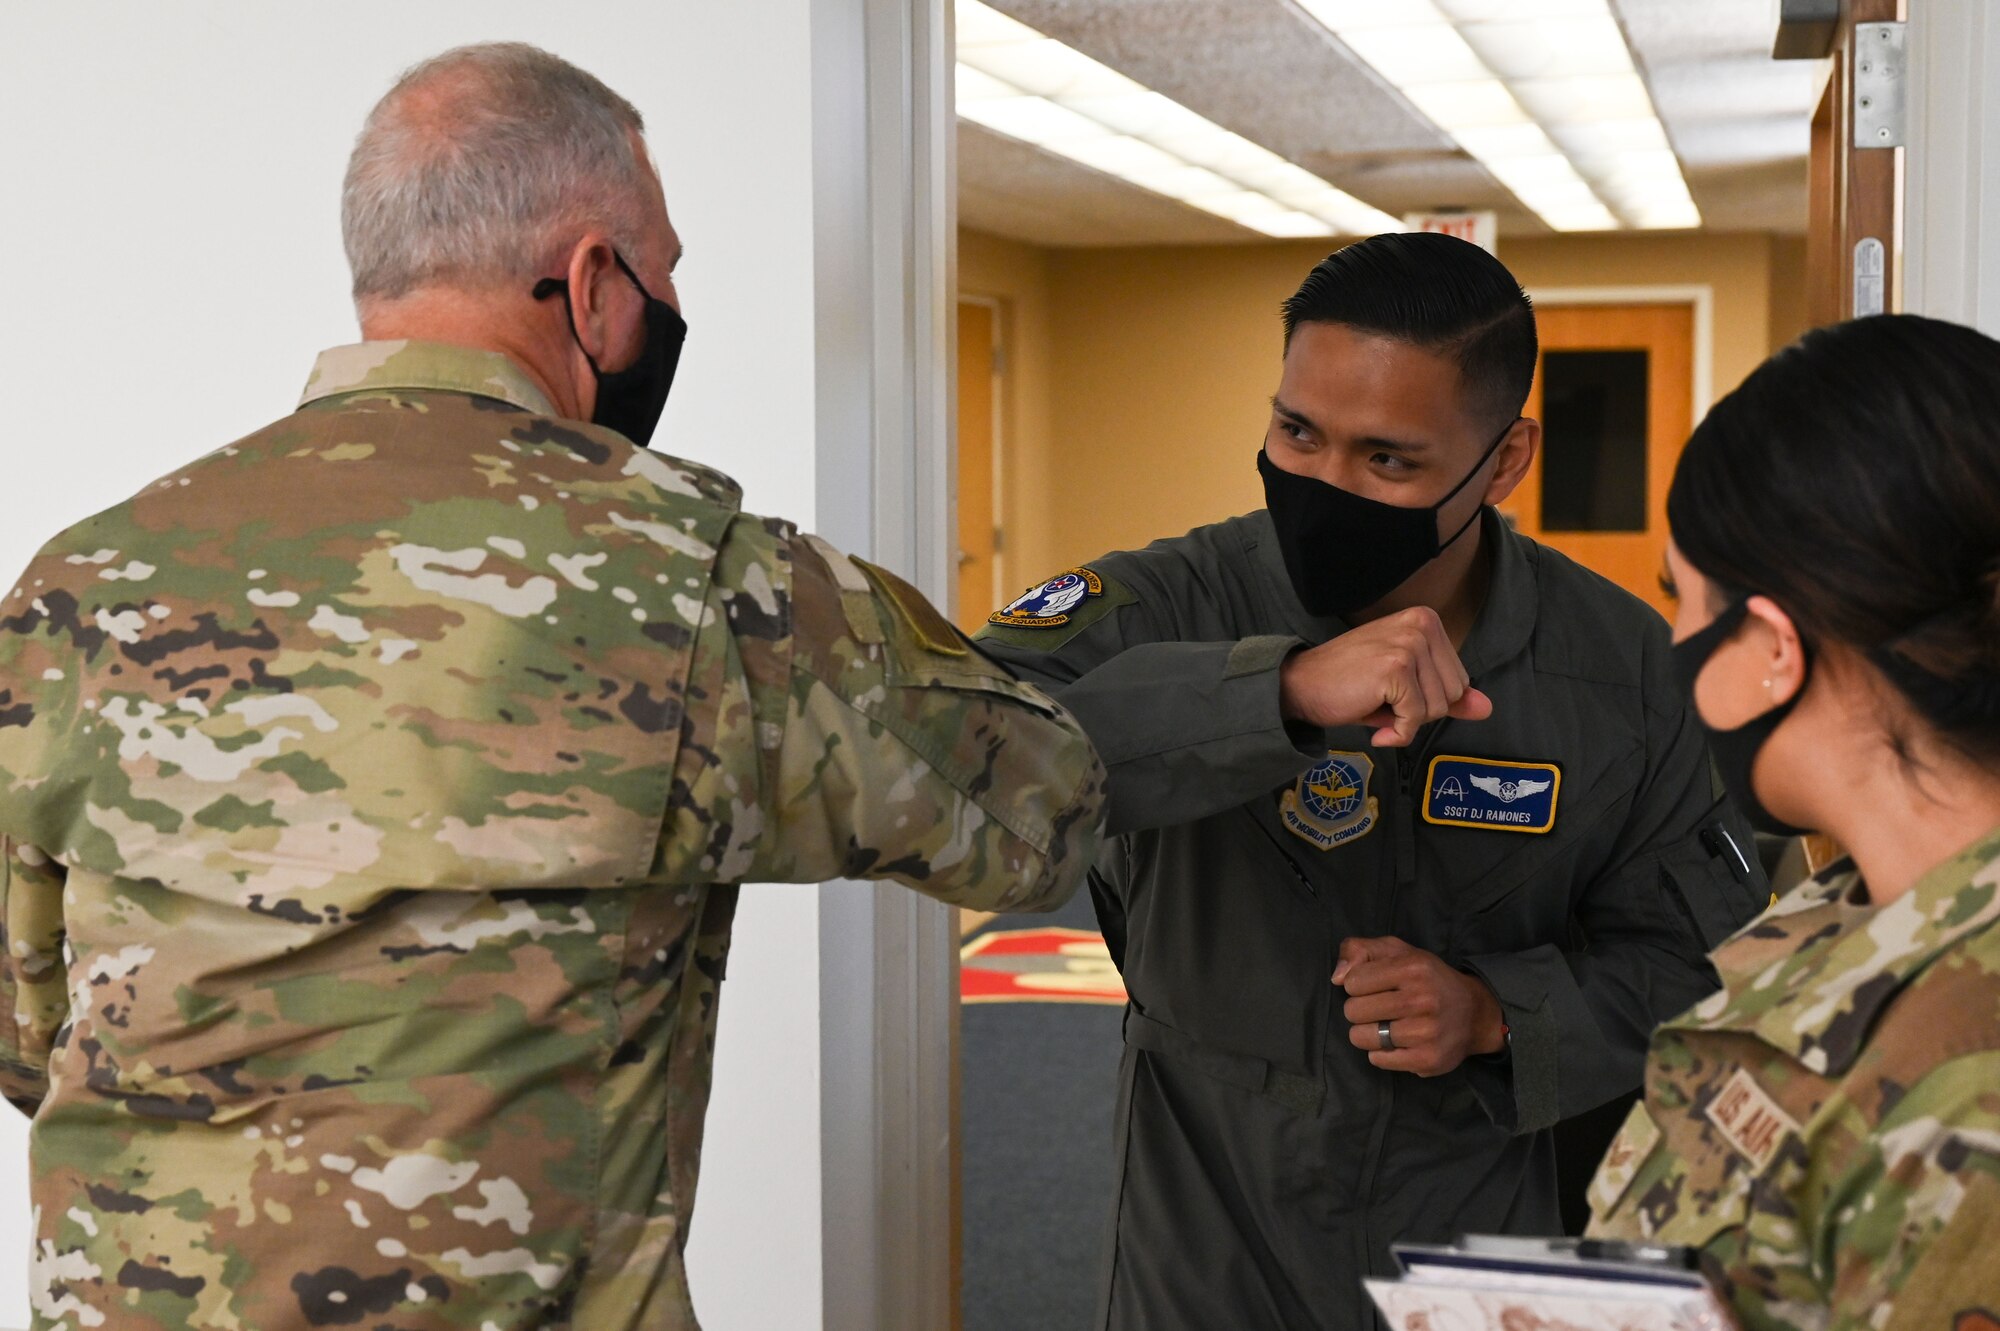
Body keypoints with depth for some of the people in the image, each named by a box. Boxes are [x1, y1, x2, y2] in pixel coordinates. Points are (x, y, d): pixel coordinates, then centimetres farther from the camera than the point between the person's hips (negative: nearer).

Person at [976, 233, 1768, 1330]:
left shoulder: (1622, 666, -8)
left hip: (1480, 1234, 1)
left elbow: (1698, 954, 1)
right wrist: (1286, 689, -42)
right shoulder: (1175, 605, -17)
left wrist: (1498, 1014, -17)